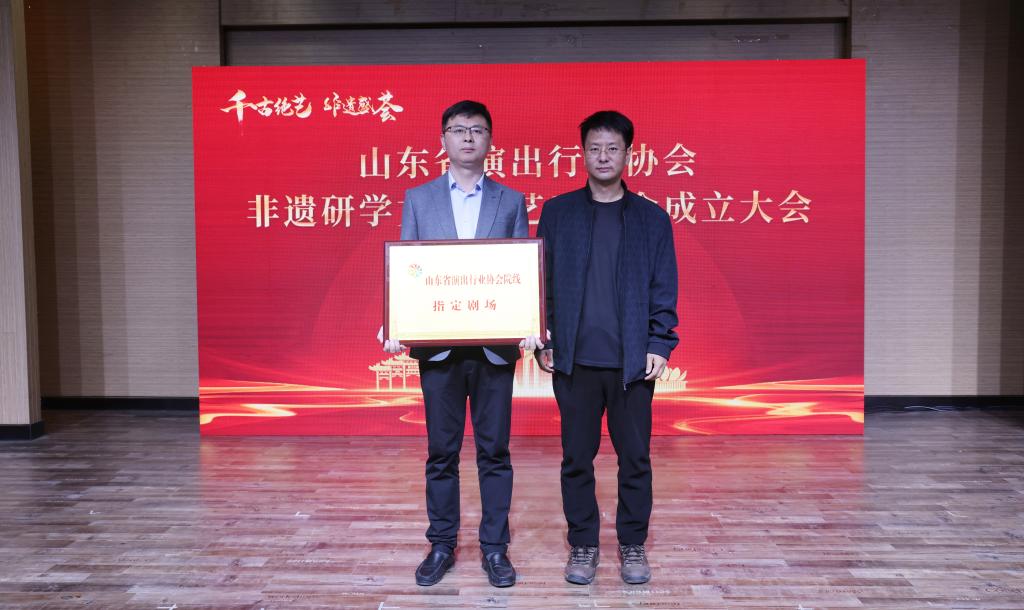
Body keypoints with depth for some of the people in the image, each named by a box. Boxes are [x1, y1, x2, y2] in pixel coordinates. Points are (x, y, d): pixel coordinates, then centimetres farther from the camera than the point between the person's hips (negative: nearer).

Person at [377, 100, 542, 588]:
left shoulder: (511, 202, 7)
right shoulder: (418, 199, 8)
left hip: (496, 346, 0)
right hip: (438, 346, 1)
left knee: (494, 451, 7)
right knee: (441, 452, 9)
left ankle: (495, 548, 21)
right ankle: (442, 545, 24)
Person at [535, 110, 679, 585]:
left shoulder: (652, 218, 5)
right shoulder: (557, 212, 6)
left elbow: (664, 290, 4)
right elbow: (541, 280, 5)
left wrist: (659, 345, -5)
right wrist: (543, 341, -1)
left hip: (632, 361, 0)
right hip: (574, 359, 0)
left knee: (635, 457, 8)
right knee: (576, 457, 8)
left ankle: (633, 545, 24)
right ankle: (582, 545, 24)